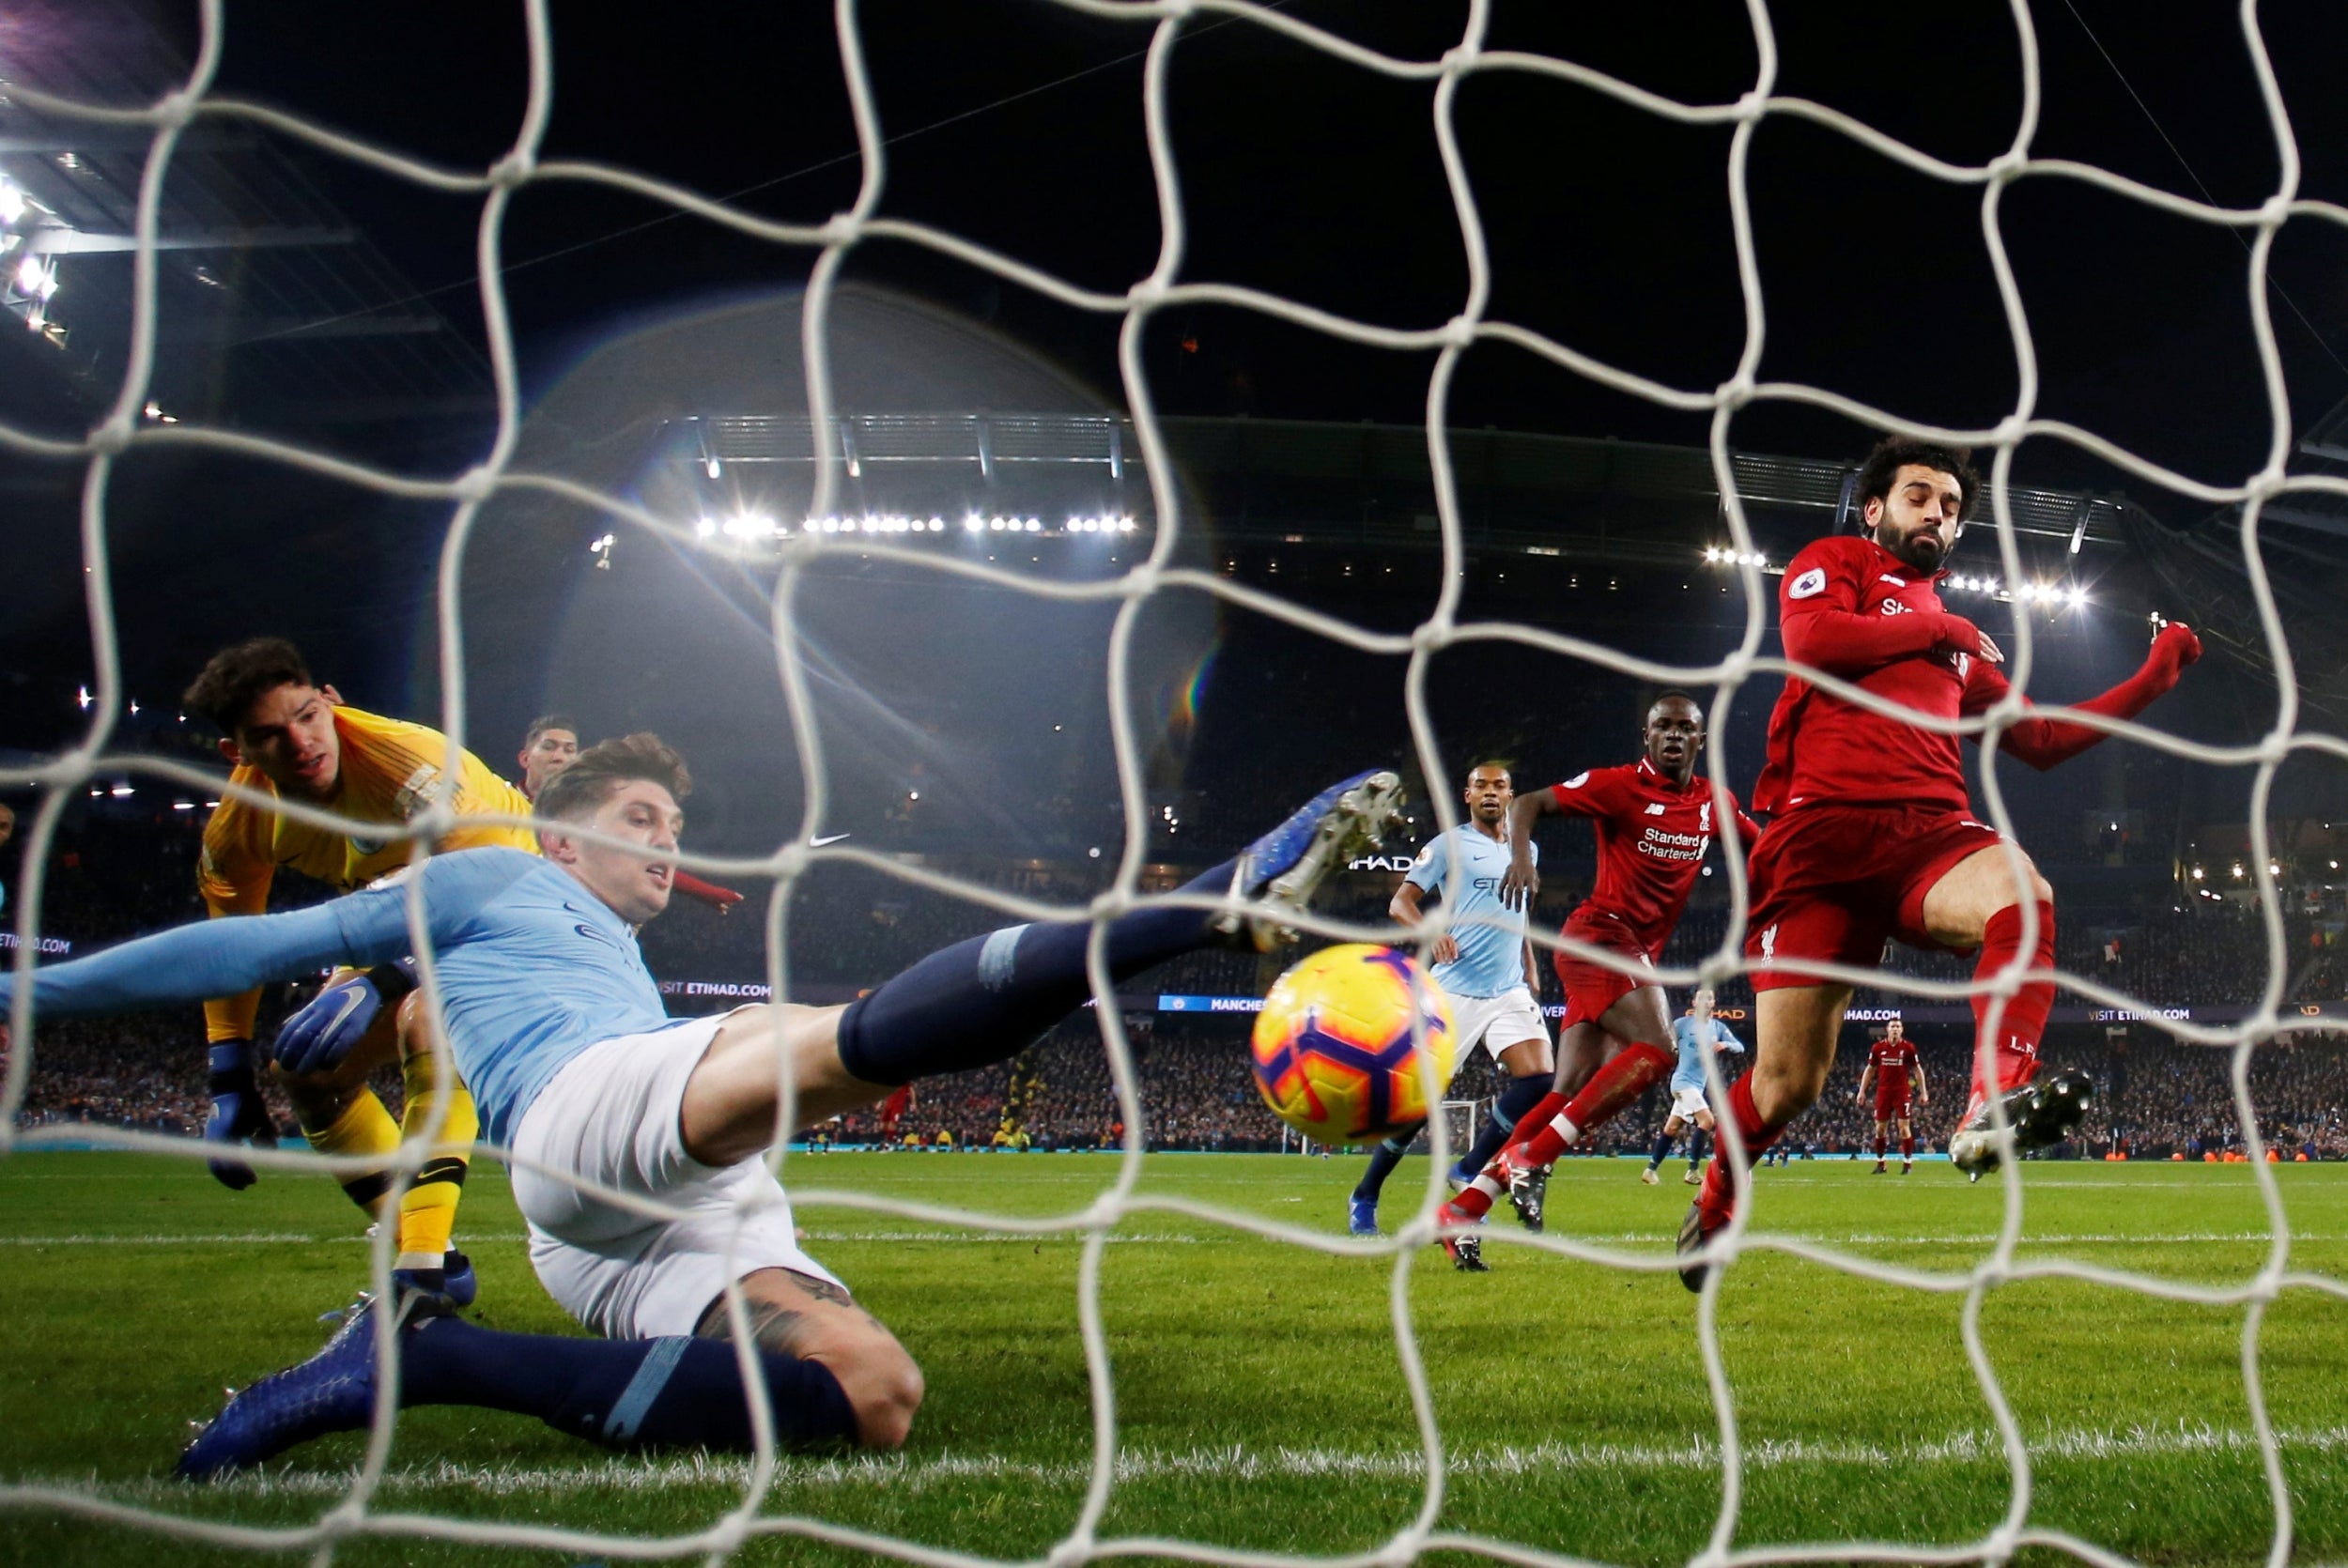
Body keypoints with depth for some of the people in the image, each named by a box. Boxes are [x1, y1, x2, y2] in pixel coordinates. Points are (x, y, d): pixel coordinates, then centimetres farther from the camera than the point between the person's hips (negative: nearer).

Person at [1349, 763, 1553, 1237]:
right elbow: (1400, 903, -4)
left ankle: (1469, 1172, 0)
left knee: (1539, 1080, -15)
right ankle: (1364, 1198, 11)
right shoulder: (1449, 844, 1)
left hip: (1510, 991, 5)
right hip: (1455, 990, -5)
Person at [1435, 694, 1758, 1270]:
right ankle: (1530, 1157, -19)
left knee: (1572, 1094, 0)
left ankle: (1463, 1208, 2)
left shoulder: (1715, 802, 11)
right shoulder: (1618, 785, -7)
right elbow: (1527, 804, -9)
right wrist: (1521, 856, -28)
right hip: (1601, 936, -7)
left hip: (1638, 953, 7)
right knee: (1657, 1048, -25)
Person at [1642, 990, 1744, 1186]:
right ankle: (1692, 1171, -17)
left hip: (1698, 1085, 6)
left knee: (1671, 1128, 12)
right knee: (1707, 1120, -21)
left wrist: (1725, 1044, -22)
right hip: (1684, 1081, -6)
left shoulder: (1718, 1027, 6)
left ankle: (1650, 1170, 21)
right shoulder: (1683, 1024, -8)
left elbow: (1740, 1047, -3)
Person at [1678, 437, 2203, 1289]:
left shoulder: (1963, 640, 31)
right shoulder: (1835, 561, 15)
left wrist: (2151, 679, 23)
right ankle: (1714, 1200, 24)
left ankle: (1992, 1106, -49)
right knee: (1786, 1081, -5)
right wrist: (1936, 627, 4)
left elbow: (2039, 739, 29)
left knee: (2025, 893, -35)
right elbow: (1808, 638, -7)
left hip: (1928, 832, 4)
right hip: (1823, 828, -4)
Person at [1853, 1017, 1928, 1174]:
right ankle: (1880, 1163, 14)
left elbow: (1918, 1070, 5)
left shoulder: (1908, 1047, -2)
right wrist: (1862, 1091, 8)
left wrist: (1923, 1092, 3)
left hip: (1902, 1092, -2)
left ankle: (1907, 1163, 2)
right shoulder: (1878, 1047, 2)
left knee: (1904, 1127, -5)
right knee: (1880, 1128, 4)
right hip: (1883, 1092, 2)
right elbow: (1869, 1069, 11)